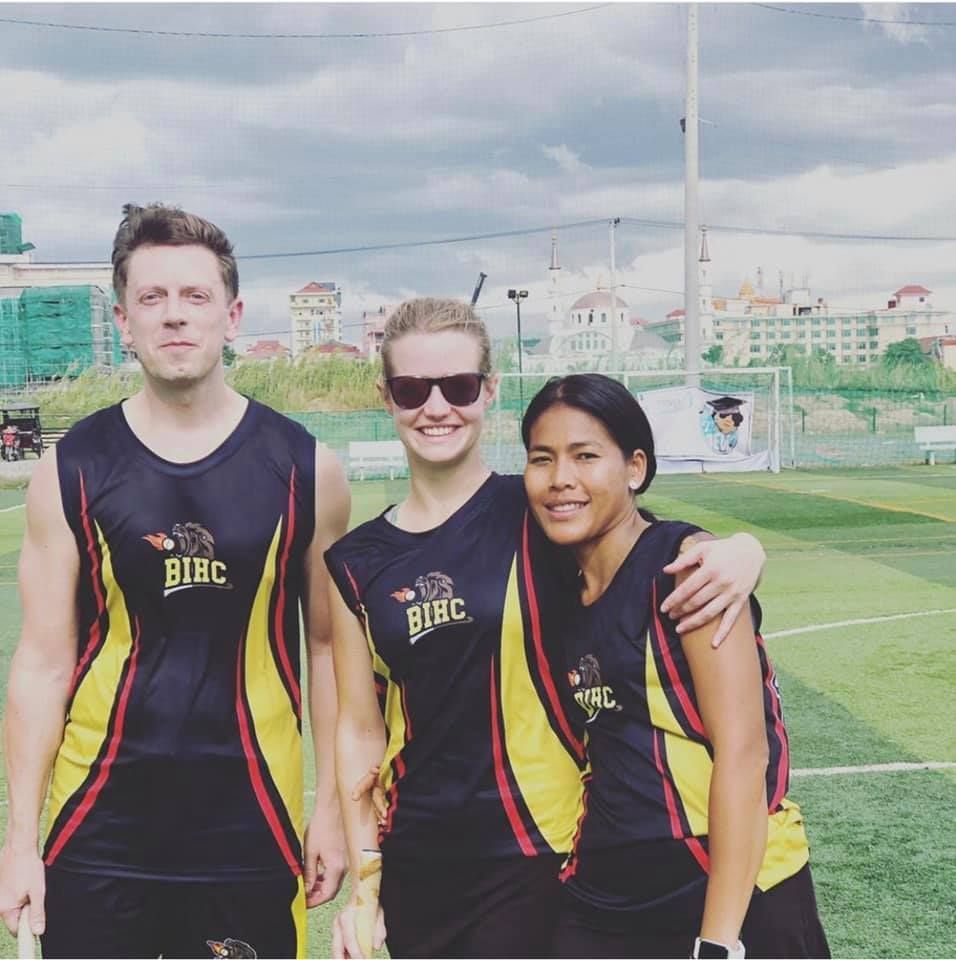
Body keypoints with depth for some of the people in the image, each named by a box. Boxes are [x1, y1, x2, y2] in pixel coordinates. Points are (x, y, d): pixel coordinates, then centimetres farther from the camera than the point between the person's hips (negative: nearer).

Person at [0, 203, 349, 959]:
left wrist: (331, 805, 3)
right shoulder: (72, 471, -2)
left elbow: (328, 647, 4)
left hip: (252, 825, 0)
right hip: (101, 827, 0)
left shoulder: (304, 469, -2)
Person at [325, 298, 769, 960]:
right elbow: (361, 733, 6)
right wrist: (362, 881, 4)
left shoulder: (542, 511, -7)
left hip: (534, 861, -3)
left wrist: (741, 550, -22)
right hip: (414, 870, 3)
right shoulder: (358, 563, 2)